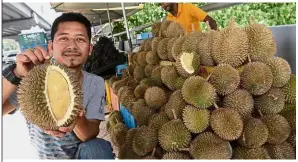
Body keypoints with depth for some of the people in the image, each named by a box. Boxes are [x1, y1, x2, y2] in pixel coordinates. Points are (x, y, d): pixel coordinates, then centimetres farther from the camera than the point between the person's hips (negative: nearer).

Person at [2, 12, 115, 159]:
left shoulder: (96, 83, -10)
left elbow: (92, 133, -18)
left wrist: (77, 120, -38)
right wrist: (17, 75, -37)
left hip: (84, 152, 0)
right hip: (46, 156, 1)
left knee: (98, 148, -29)